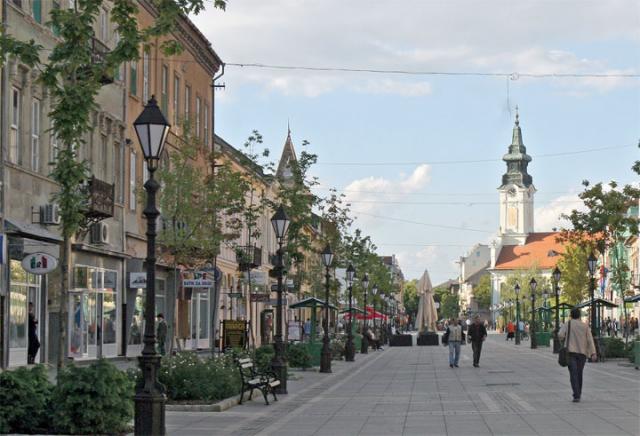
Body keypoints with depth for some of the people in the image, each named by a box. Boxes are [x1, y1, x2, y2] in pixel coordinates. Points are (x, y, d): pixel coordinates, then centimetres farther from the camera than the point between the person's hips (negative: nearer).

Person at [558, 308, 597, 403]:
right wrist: (593, 353, -8)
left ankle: (576, 396, -20)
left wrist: (562, 341, 12)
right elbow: (590, 340, -2)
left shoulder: (567, 324, 2)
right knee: (579, 374, 16)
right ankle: (578, 394, 24)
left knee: (573, 374, -7)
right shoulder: (585, 326, 8)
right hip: (582, 353, 3)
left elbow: (560, 335, -12)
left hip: (571, 352, -3)